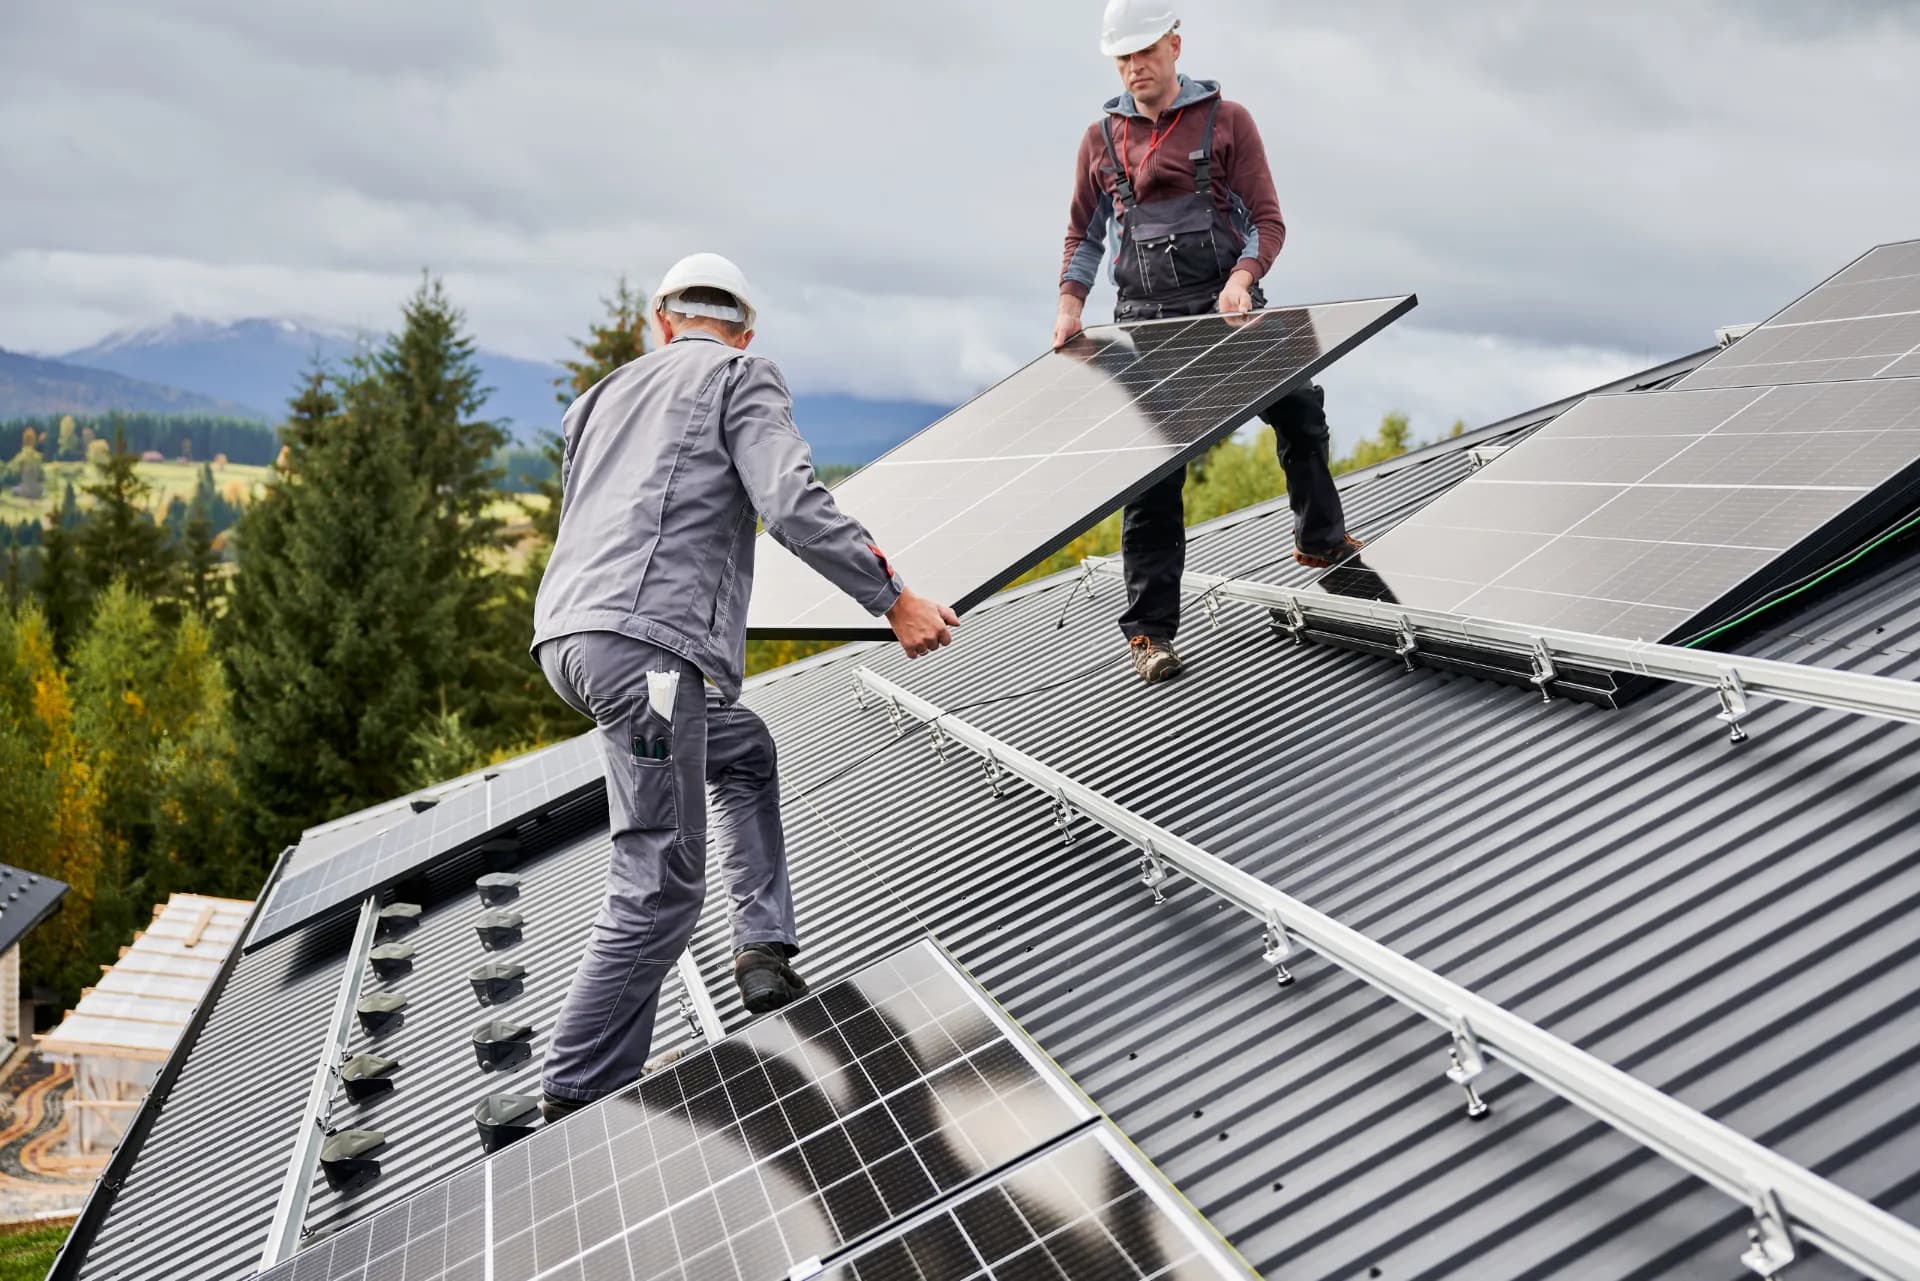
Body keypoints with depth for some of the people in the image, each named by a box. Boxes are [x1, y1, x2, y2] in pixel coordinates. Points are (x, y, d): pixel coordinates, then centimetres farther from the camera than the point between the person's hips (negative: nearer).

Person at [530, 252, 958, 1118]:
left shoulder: (609, 391, 28)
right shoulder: (740, 376, 6)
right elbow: (792, 503, -9)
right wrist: (893, 599, -6)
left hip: (568, 637, 8)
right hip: (646, 639, -8)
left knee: (744, 753, 28)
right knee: (659, 887, -4)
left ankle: (764, 951, 19)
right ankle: (577, 1103, 0)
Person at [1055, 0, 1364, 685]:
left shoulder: (1227, 121, 3)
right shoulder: (1101, 140, 10)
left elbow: (1267, 220, -2)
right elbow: (1084, 236, 16)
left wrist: (1241, 279, -20)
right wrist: (1070, 307, 1)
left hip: (1227, 307, 0)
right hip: (1148, 321, 0)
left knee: (1299, 409, -2)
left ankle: (1320, 540, 26)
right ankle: (1150, 632, 0)